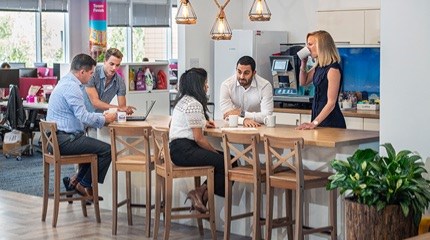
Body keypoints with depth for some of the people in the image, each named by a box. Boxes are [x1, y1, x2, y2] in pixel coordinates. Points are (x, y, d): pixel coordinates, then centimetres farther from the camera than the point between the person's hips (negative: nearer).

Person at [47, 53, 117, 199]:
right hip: (65, 139, -11)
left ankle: (76, 182, 21)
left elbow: (80, 114, 24)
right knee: (107, 150, -11)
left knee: (97, 147, 24)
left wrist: (102, 116, 14)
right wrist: (105, 119, -5)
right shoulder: (71, 87, -18)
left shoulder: (66, 82, 17)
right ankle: (84, 185, 2)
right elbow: (84, 117, -21)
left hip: (57, 138, 11)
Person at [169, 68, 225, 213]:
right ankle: (202, 193, -5)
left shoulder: (184, 100, 16)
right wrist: (215, 152, -4)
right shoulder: (194, 105, -15)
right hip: (184, 150, -10)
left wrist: (202, 123, 21)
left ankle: (202, 191, 1)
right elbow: (199, 138, -15)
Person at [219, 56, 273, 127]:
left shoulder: (265, 86, -10)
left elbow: (267, 116, -16)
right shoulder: (226, 85, -9)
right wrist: (243, 120, -32)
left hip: (257, 127, -2)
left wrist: (241, 113, -21)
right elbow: (227, 115, -15)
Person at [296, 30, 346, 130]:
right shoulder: (319, 67, 9)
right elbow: (303, 82, 26)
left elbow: (331, 103, -20)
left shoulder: (333, 69, -17)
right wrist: (303, 63, 10)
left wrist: (314, 123, -24)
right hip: (318, 116, 8)